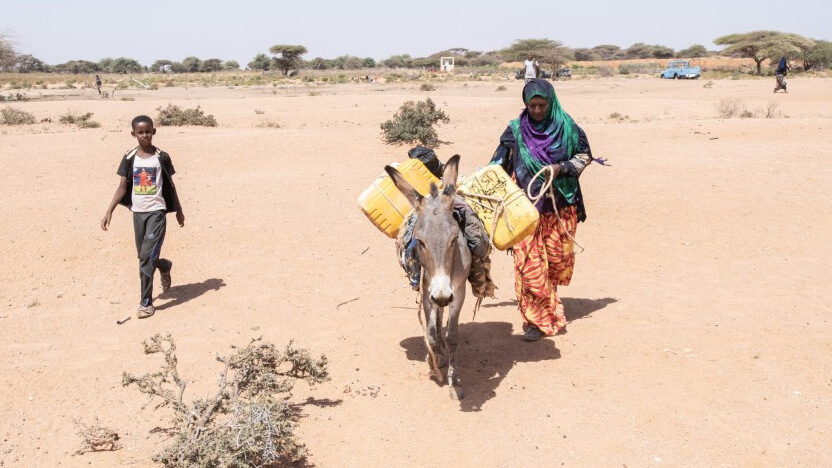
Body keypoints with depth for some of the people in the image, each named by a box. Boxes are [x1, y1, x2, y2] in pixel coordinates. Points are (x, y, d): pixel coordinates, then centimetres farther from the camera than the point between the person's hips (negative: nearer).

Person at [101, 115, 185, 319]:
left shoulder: (161, 157, -3)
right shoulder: (129, 158, 2)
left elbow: (170, 185, 6)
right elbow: (122, 187, 4)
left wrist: (179, 210, 11)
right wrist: (109, 211, -3)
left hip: (157, 212, -3)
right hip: (138, 212, 3)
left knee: (147, 258, -10)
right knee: (144, 257, 13)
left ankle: (146, 303, -3)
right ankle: (164, 266, 47)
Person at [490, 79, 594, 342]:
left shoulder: (567, 127, 0)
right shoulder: (516, 131, 0)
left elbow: (585, 155, 9)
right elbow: (497, 166, -1)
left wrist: (562, 167, -9)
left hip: (560, 206, 1)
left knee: (557, 260, 9)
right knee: (529, 263, -7)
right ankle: (537, 320, 1)